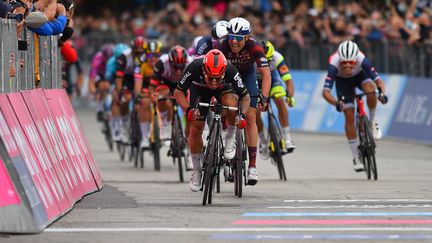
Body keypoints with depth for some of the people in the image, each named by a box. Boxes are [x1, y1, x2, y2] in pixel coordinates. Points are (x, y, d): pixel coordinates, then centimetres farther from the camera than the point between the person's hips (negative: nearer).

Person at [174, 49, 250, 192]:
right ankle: (197, 170, 14)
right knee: (196, 129, -7)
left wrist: (242, 114, -43)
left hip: (224, 88, -1)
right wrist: (187, 109, -41)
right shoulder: (194, 67, -38)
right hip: (199, 88, 1)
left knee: (231, 104, -35)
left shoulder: (230, 70, -37)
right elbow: (178, 92, -24)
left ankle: (230, 138, -7)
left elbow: (245, 97, -26)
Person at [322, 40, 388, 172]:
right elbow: (325, 92, -43)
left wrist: (382, 93, -58)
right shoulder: (334, 64, -39)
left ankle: (372, 122, -7)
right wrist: (336, 103, -61)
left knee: (370, 89, -34)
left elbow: (378, 80, -38)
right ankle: (356, 158, 1)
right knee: (349, 115, -10)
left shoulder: (361, 59, -37)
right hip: (342, 81, 0)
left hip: (360, 75, 0)